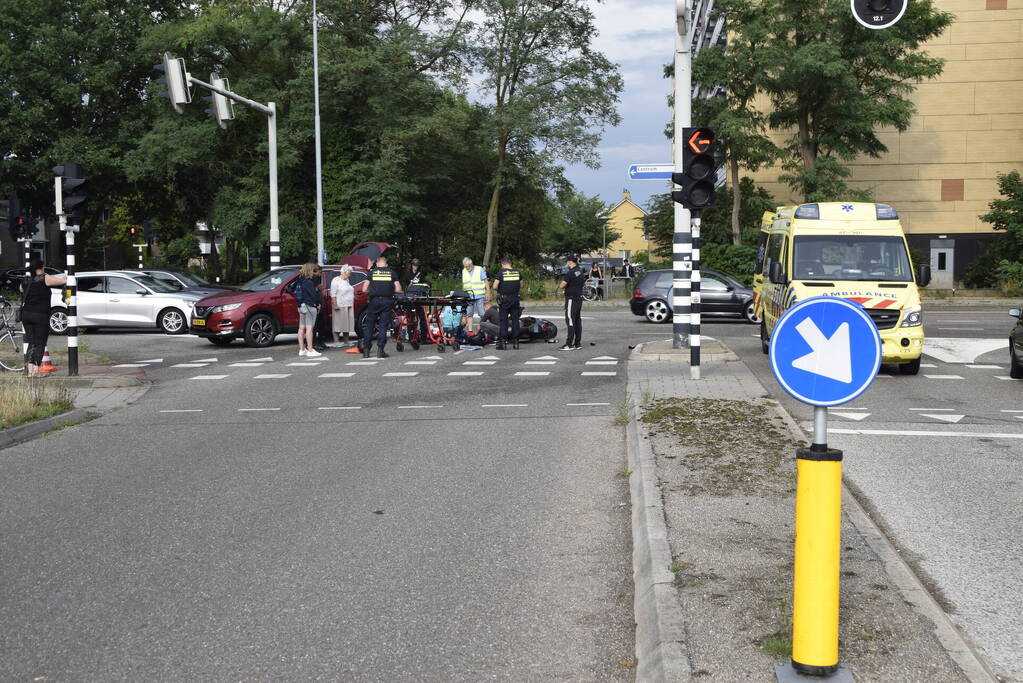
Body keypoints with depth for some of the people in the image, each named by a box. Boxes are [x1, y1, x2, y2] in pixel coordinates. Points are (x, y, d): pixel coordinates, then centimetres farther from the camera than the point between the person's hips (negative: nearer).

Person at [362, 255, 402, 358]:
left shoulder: (371, 272, 7)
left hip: (374, 300, 0)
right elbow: (398, 289, 3)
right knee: (383, 326, 2)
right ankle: (380, 350, -4)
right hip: (387, 301, 0)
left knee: (369, 326, 8)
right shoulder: (392, 272, 8)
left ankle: (366, 350, 7)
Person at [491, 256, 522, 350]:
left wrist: (499, 291, 8)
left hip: (504, 299, -3)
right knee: (515, 320, 8)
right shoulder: (517, 272, 4)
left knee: (503, 320, 0)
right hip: (515, 299, 3)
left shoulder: (501, 272, -8)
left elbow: (495, 287, -11)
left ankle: (502, 341, -5)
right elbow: (521, 286, 12)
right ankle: (515, 341, 9)